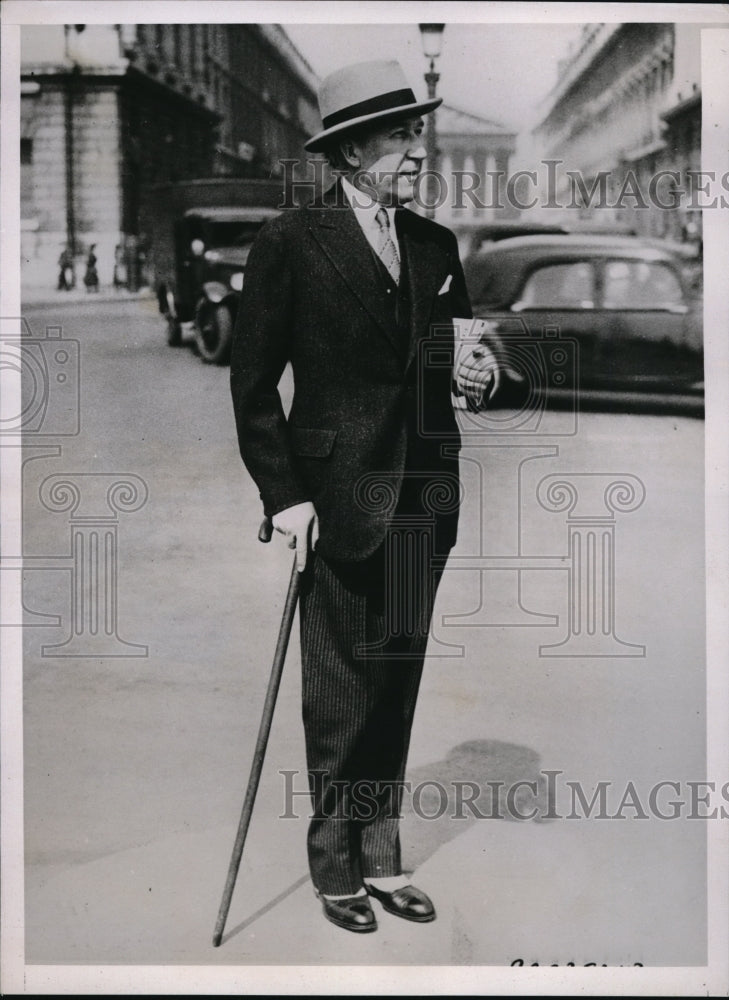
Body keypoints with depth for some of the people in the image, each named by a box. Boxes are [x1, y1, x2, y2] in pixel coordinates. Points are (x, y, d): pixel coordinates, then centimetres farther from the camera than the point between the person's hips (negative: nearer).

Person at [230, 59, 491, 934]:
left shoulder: (435, 246, 12)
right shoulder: (289, 244, -4)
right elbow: (253, 382, -4)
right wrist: (282, 493, -9)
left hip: (424, 500, 5)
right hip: (338, 499, -5)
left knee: (397, 682, 11)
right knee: (339, 691, 4)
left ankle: (382, 855, 24)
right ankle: (335, 862, 20)